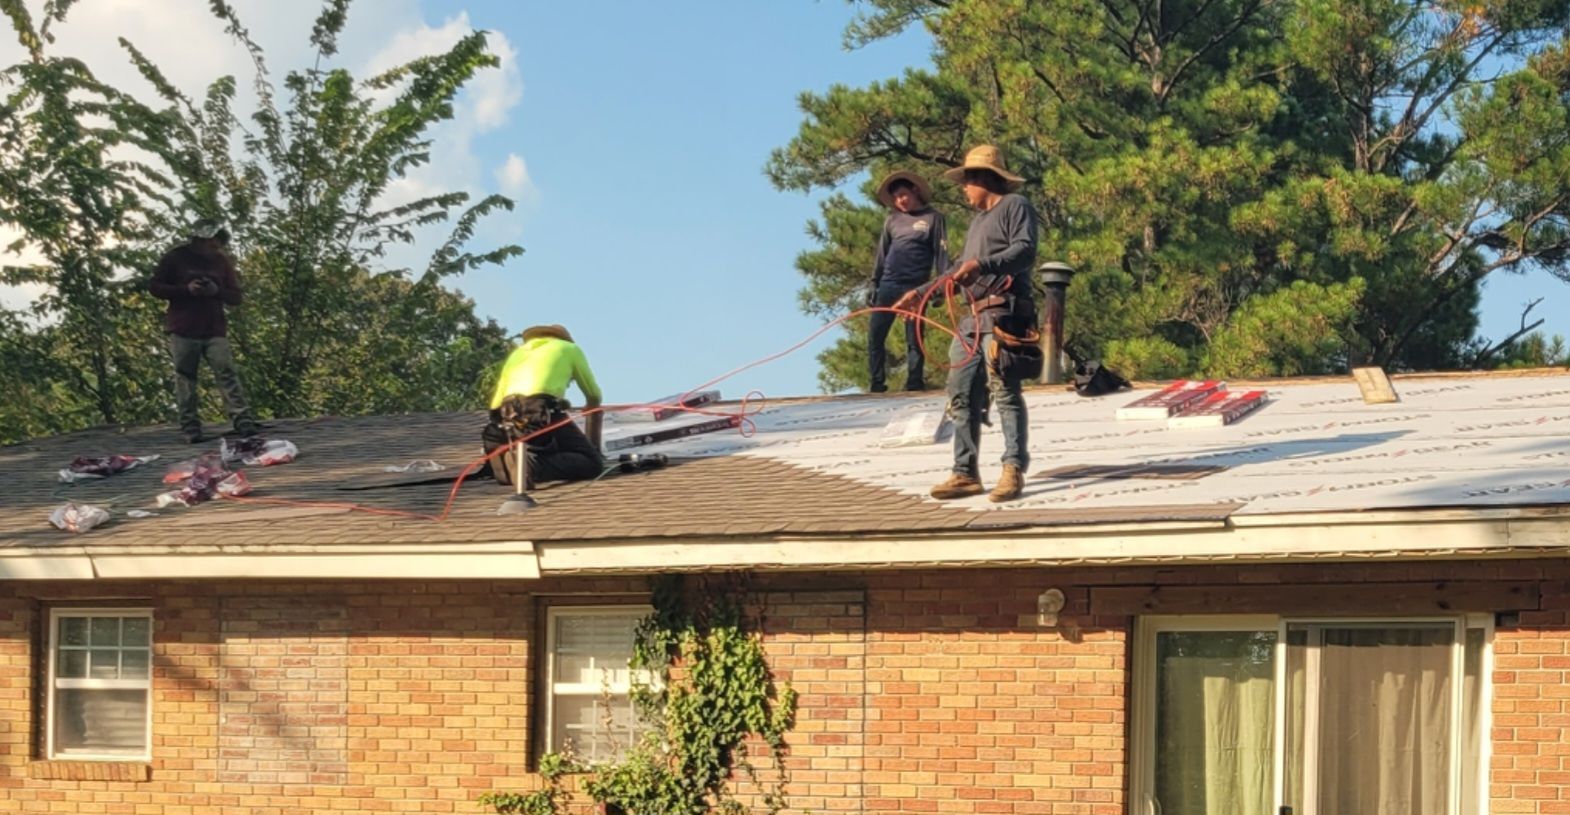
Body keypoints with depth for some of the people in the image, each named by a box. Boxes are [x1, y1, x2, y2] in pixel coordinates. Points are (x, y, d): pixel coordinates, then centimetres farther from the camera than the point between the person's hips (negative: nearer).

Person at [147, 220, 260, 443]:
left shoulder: (221, 261, 10)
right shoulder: (175, 258, 1)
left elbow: (236, 297, 11)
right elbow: (154, 287, 0)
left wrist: (217, 291, -11)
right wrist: (186, 290, -13)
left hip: (215, 331, 1)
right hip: (183, 331, -1)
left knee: (227, 374, -10)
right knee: (185, 379, 0)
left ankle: (243, 422, -16)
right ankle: (190, 429, 4)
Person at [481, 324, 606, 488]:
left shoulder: (517, 352, 36)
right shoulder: (570, 348, 28)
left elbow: (496, 404, 27)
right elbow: (593, 397, 34)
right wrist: (594, 445, 42)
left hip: (509, 418, 5)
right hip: (542, 412, -5)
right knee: (593, 463, -2)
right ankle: (534, 467, -26)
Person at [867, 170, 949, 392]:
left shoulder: (933, 218, 2)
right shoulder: (892, 220, 13)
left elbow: (941, 252, -1)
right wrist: (874, 284, 13)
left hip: (916, 287, -4)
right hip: (889, 285, 4)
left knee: (914, 338, -1)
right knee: (875, 335, -3)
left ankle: (914, 382, 4)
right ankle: (876, 383, 0)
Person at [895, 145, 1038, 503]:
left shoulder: (1015, 206, 1)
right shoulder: (978, 219, 29)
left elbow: (1025, 251, -15)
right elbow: (960, 270, 34)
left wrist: (983, 265, -28)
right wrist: (921, 293, 30)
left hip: (1004, 315, -9)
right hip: (973, 318, 10)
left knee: (1005, 391, -13)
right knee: (962, 394, 5)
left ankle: (1014, 469, -14)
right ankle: (966, 473, 7)